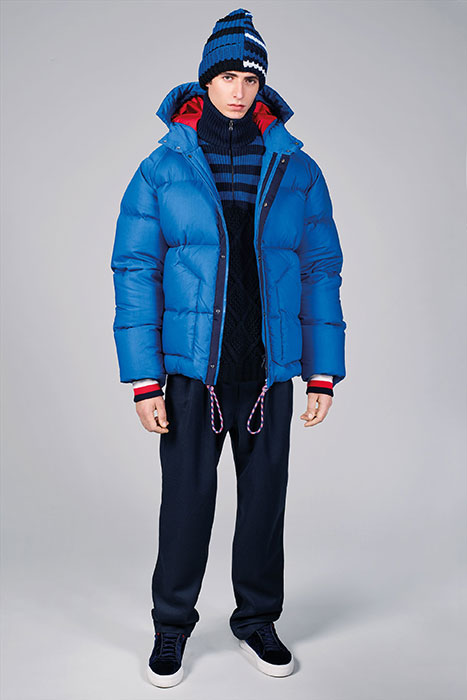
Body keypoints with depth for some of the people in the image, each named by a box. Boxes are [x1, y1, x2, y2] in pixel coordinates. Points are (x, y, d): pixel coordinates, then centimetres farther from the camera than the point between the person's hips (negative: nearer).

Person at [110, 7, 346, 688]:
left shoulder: (296, 171, 5)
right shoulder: (163, 167, 0)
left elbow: (321, 271, 6)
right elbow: (135, 272, -2)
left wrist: (323, 375, 1)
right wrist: (144, 380, -8)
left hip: (270, 372, 2)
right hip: (192, 369, -1)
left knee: (265, 497, 11)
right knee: (187, 498, 5)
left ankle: (257, 620, 32)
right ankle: (172, 626, 28)